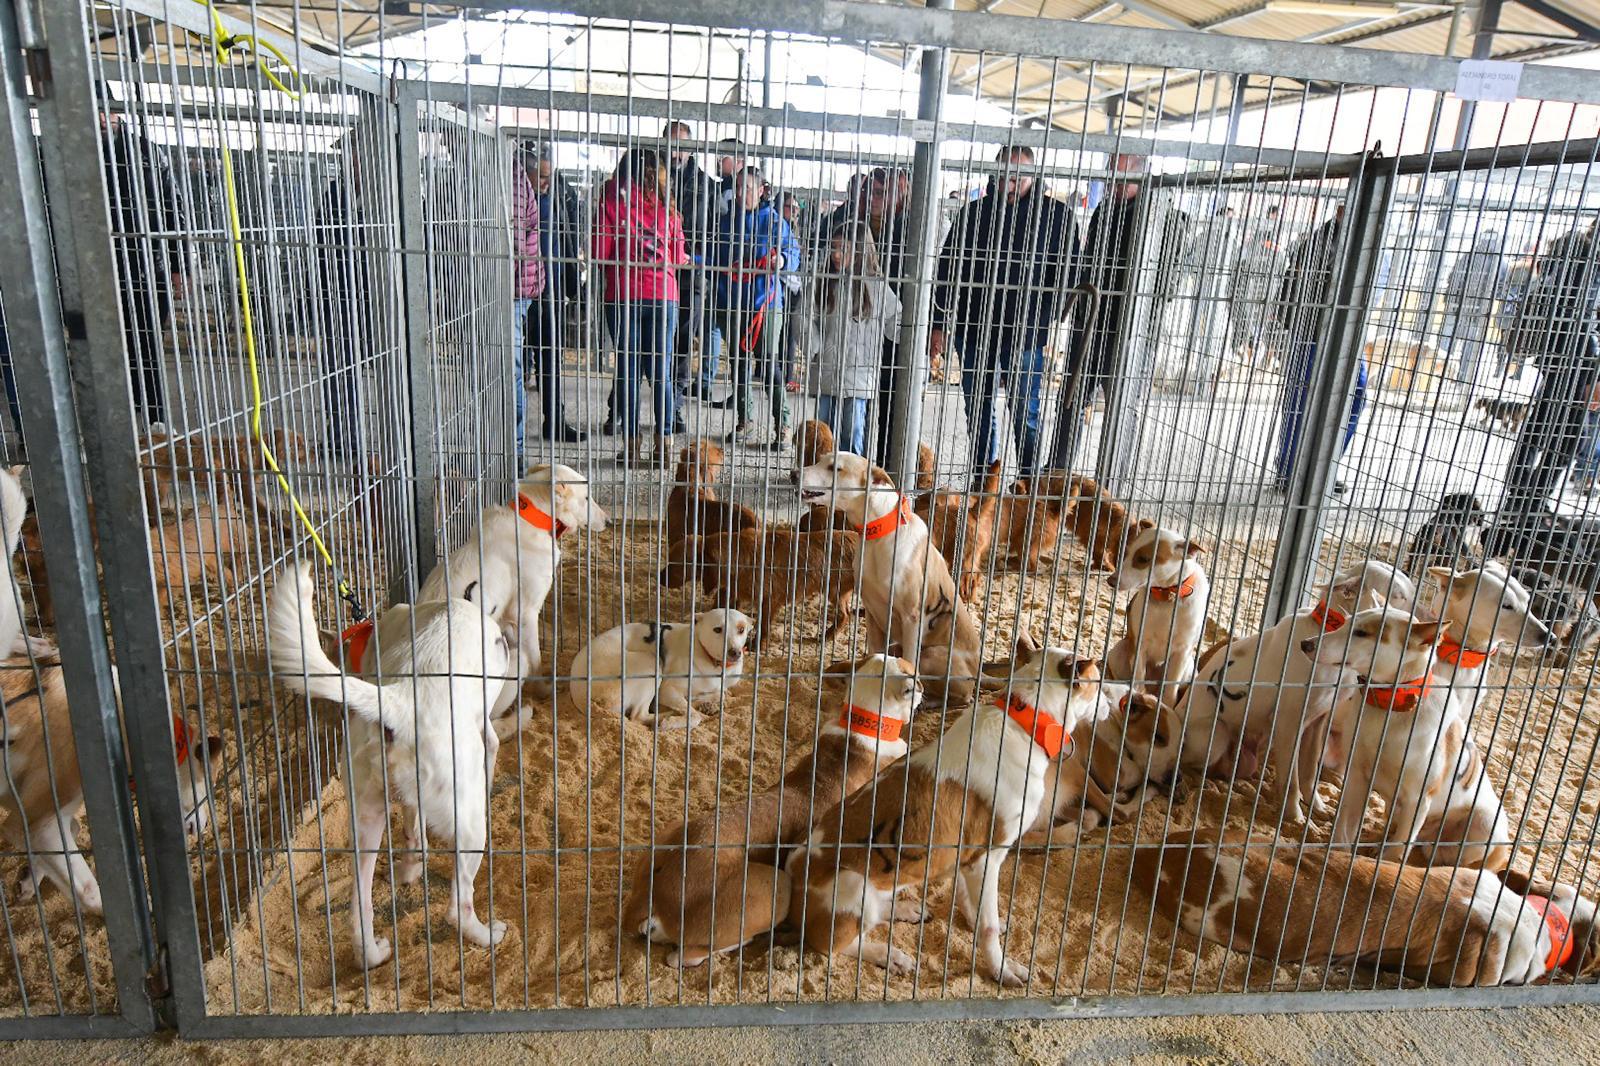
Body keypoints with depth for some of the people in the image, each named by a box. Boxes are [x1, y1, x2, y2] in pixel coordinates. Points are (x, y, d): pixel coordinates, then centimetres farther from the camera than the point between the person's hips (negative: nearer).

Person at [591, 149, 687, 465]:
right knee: (661, 372, 7)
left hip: (623, 296, -2)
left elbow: (600, 253, -3)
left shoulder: (612, 200, -1)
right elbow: (679, 259, 9)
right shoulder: (667, 208, 5)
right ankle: (664, 442, 5)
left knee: (628, 371, 4)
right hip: (663, 296, 2)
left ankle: (632, 443, 6)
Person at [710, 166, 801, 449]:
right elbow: (715, 260, 21)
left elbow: (793, 252, -3)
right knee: (740, 362, 10)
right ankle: (745, 421, 20)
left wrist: (782, 260, -24)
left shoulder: (773, 220, -1)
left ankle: (782, 425, -3)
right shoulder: (727, 221, 11)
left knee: (768, 363, -9)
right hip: (732, 304, 5)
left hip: (765, 303, -5)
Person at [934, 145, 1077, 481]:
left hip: (1025, 335, -3)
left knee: (1025, 415, 0)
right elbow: (948, 269, 8)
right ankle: (982, 482, 22)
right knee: (979, 411, 11)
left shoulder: (1056, 215, 1)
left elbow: (1068, 271, 4)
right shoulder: (974, 212, 8)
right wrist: (939, 324, 3)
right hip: (974, 330, 3)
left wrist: (1046, 318, -4)